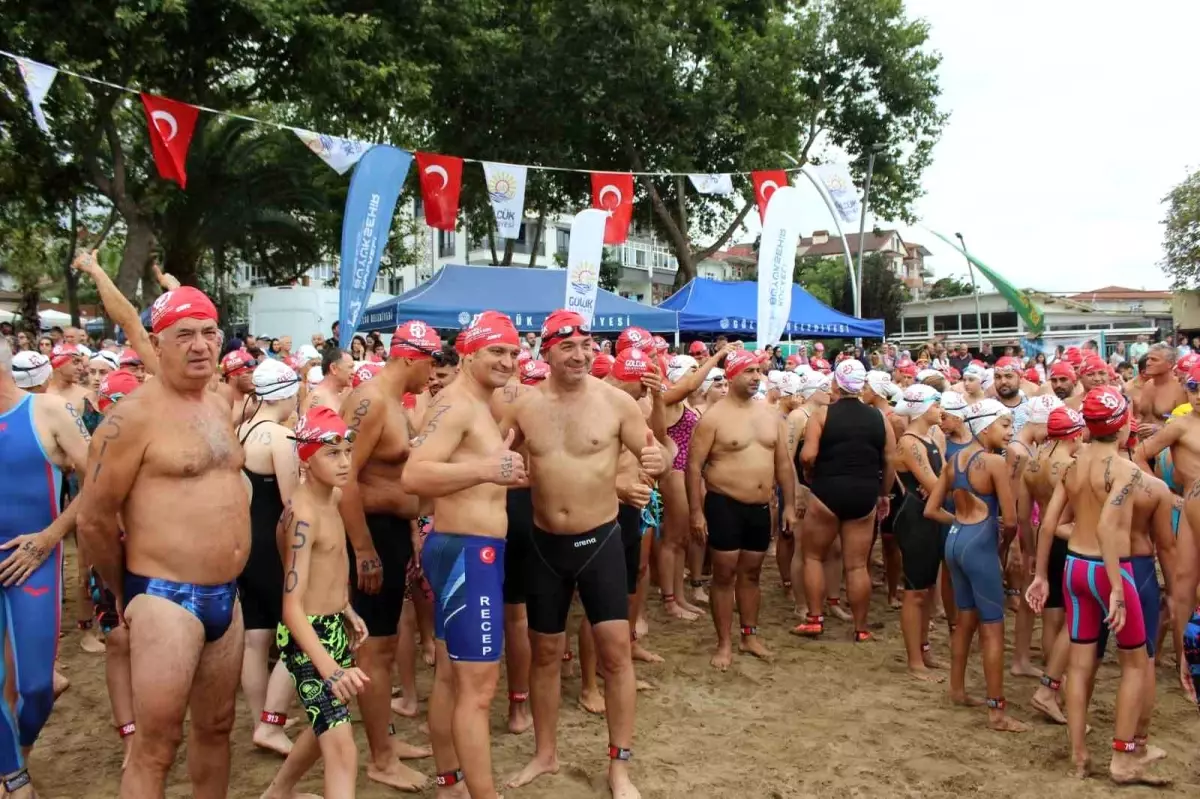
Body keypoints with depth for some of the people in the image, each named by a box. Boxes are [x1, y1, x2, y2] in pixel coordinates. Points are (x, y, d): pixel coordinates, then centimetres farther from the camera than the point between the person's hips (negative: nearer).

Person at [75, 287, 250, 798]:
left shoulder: (220, 407, 11)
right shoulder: (135, 415, -13)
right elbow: (93, 519, -11)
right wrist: (125, 594, 1)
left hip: (226, 595, 7)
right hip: (165, 598, -7)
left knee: (216, 727, 18)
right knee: (155, 746, 0)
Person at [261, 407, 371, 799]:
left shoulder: (330, 497, 4)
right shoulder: (303, 514, -24)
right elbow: (292, 607, -31)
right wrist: (330, 669, -42)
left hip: (334, 627, 10)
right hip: (307, 635, -10)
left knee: (327, 723, 27)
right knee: (341, 747, -15)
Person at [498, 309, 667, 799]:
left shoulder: (616, 402, -9)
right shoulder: (523, 407, -3)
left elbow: (654, 456, -4)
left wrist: (658, 462, -28)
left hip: (600, 540, -2)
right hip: (545, 544, 2)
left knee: (616, 650, -1)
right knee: (545, 652, 14)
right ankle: (546, 754, 32)